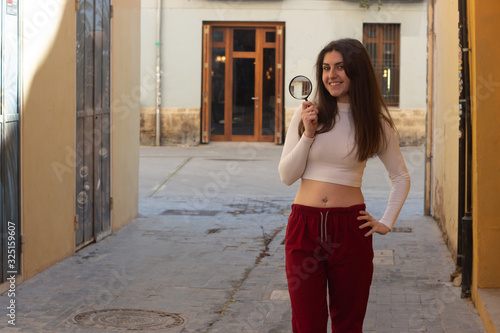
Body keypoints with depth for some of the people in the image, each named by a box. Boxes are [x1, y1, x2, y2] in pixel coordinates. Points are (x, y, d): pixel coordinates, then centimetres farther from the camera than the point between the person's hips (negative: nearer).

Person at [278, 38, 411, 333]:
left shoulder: (375, 122, 3)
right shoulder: (307, 114, 3)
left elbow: (401, 177, 14)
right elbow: (287, 176, 2)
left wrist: (386, 223, 6)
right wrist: (308, 134, -8)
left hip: (350, 228, 0)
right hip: (304, 225, 1)